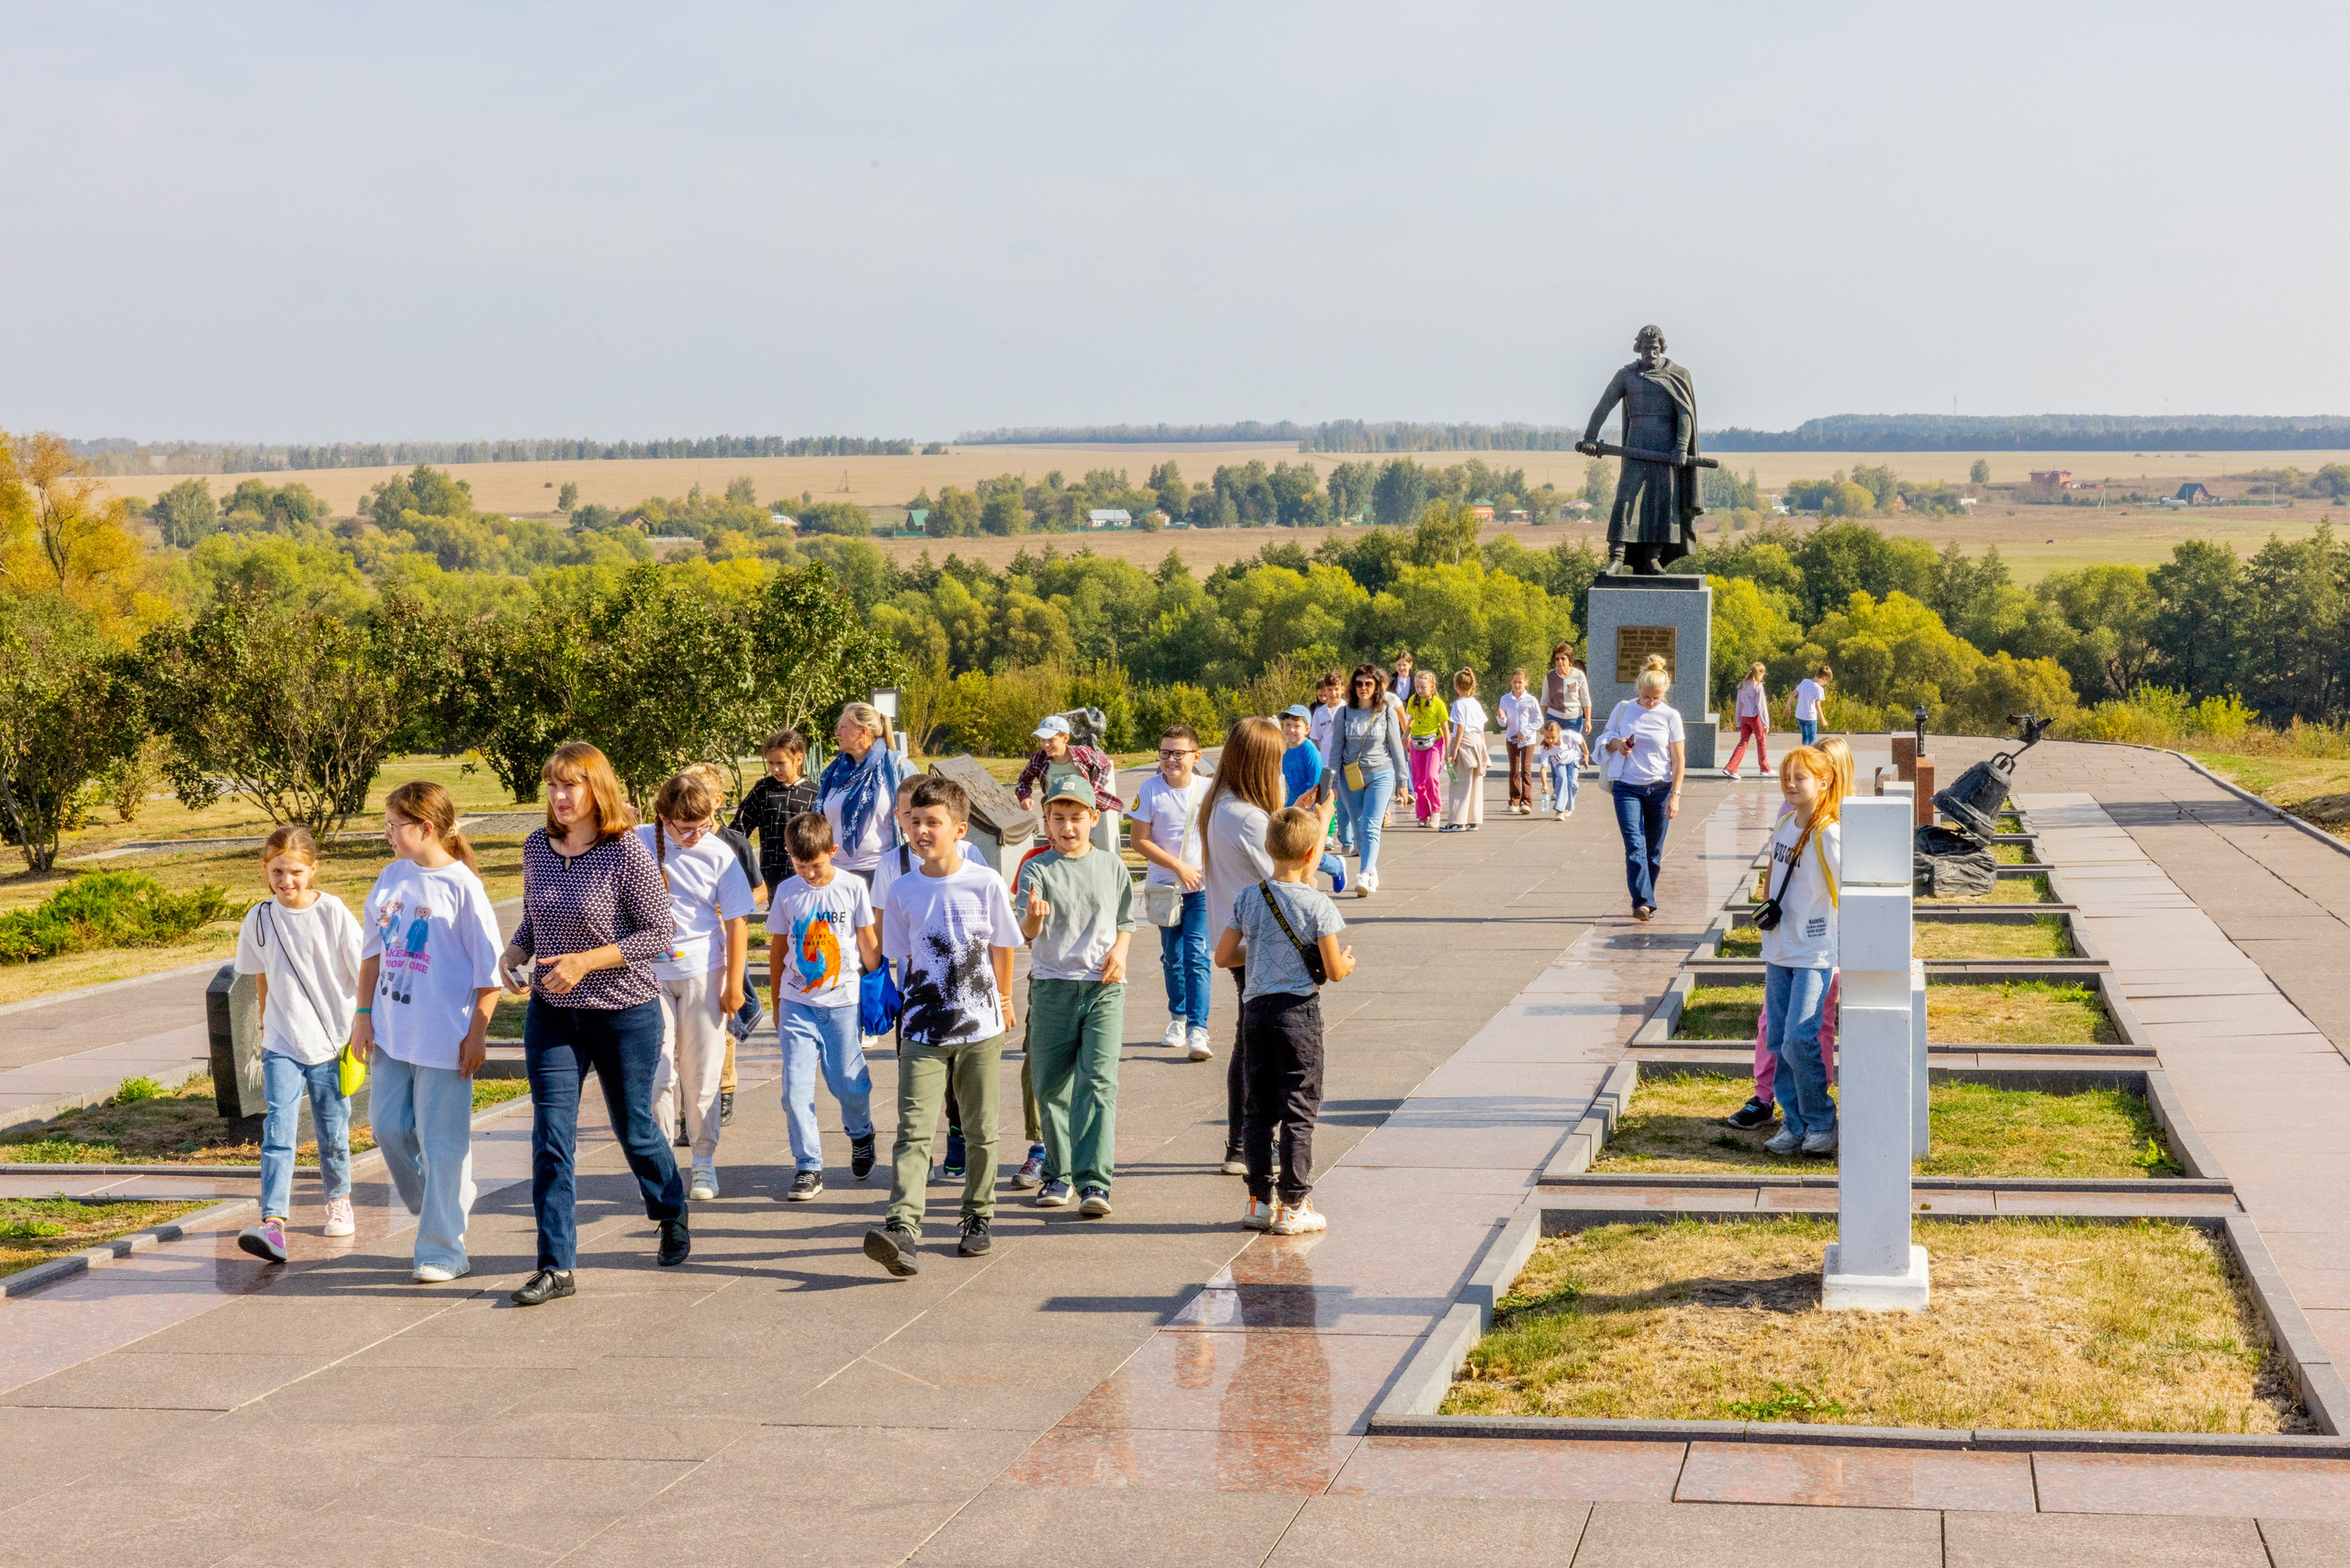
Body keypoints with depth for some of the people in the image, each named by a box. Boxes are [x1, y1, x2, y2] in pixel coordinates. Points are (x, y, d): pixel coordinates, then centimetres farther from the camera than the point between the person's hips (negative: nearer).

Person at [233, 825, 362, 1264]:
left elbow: (362, 975, -3)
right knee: (278, 1131, -12)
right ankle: (273, 1223, -21)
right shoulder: (259, 919, -1)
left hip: (332, 1042, -1)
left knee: (333, 1131, 11)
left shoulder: (333, 912, -10)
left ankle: (338, 1199, 37)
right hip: (282, 1044, 1)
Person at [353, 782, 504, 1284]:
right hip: (392, 1030, 7)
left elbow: (488, 969, -9)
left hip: (444, 1035, -7)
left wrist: (477, 1034, -11)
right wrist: (363, 1014, 12)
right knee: (388, 1126, 8)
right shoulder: (392, 878, 7)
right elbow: (373, 952, 17)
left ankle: (444, 1251, 8)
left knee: (442, 1141, 0)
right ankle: (443, 1209, 30)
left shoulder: (461, 885, -11)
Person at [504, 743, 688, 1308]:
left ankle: (673, 1218, 40)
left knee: (634, 1128, 12)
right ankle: (556, 1266, 0)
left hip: (624, 1013, -4)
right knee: (551, 1138, -4)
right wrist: (514, 953, -4)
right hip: (551, 1013, 4)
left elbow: (660, 932, -13)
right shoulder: (538, 846, 3)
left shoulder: (626, 852, -14)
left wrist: (586, 960, -21)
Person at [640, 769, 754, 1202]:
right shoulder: (639, 843, -3)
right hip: (650, 974, 1)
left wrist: (734, 983, -3)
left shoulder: (719, 854, -5)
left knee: (701, 1071, 5)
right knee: (657, 1071, -1)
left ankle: (704, 1161, 16)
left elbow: (736, 921, -2)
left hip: (703, 972, -1)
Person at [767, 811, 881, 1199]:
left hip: (842, 1002, -1)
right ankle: (808, 1168, 2)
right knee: (796, 1087, -6)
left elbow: (868, 944, 6)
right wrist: (776, 1004, 13)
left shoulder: (853, 887, -1)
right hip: (797, 1003, 1)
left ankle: (861, 1134, 35)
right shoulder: (786, 892, 3)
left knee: (848, 1083, 4)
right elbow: (777, 950, 11)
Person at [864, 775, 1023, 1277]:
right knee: (913, 1130, -12)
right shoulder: (902, 892, 1)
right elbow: (905, 955, 11)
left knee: (980, 1131, 10)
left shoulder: (986, 883, -4)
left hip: (981, 1027, 0)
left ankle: (978, 1218, 26)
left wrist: (1003, 1001, 16)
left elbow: (1002, 946, 8)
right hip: (923, 1029, 0)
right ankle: (902, 1230, -22)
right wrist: (916, 1003, 7)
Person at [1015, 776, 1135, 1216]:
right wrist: (1033, 918, -32)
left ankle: (1094, 1181, -13)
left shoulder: (1111, 866, 7)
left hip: (1103, 987, 0)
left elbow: (1126, 920, 18)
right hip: (1052, 986, 0)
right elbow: (1024, 932, -10)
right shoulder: (1038, 869, -1)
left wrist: (1120, 950, -1)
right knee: (1052, 1087, 7)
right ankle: (1058, 1172, 24)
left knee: (1098, 1081, -11)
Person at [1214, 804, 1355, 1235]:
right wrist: (1348, 962, 12)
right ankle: (1293, 1207, 3)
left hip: (1256, 1006, 4)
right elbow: (1334, 972, -10)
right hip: (1299, 1010, -4)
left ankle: (1259, 1200, 16)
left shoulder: (1247, 899, 0)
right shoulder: (1318, 905, -12)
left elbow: (1223, 957, 5)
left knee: (1260, 1109, 12)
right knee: (1299, 1110, 2)